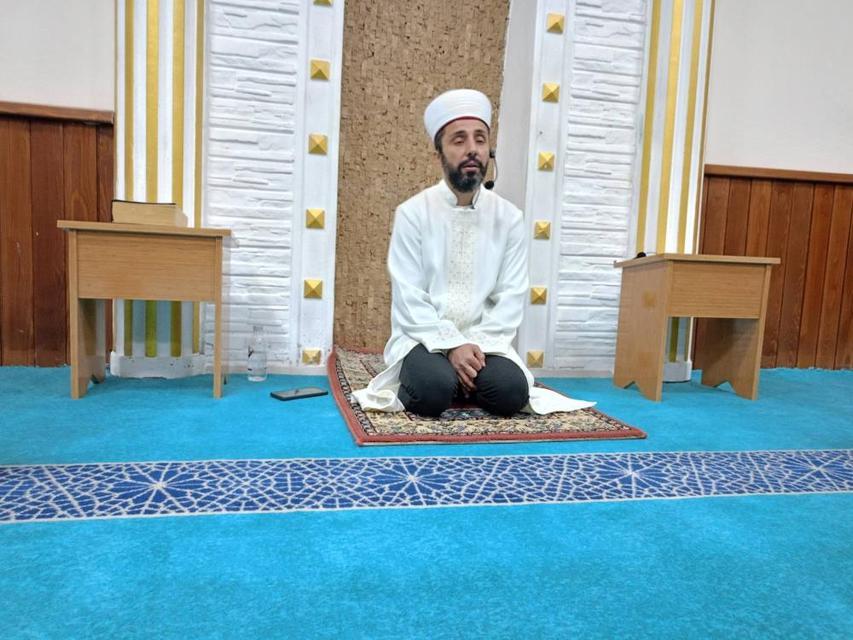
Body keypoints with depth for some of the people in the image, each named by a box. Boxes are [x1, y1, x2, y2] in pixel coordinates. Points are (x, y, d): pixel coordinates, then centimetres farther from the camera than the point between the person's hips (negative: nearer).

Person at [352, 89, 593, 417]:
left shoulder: (509, 218, 2)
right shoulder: (412, 213, -4)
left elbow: (511, 297, -1)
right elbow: (408, 297, -9)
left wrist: (478, 345, -16)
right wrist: (452, 345, -20)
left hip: (482, 341, 2)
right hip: (424, 339, -2)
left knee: (512, 392, -25)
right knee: (434, 389, -31)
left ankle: (462, 380, 6)